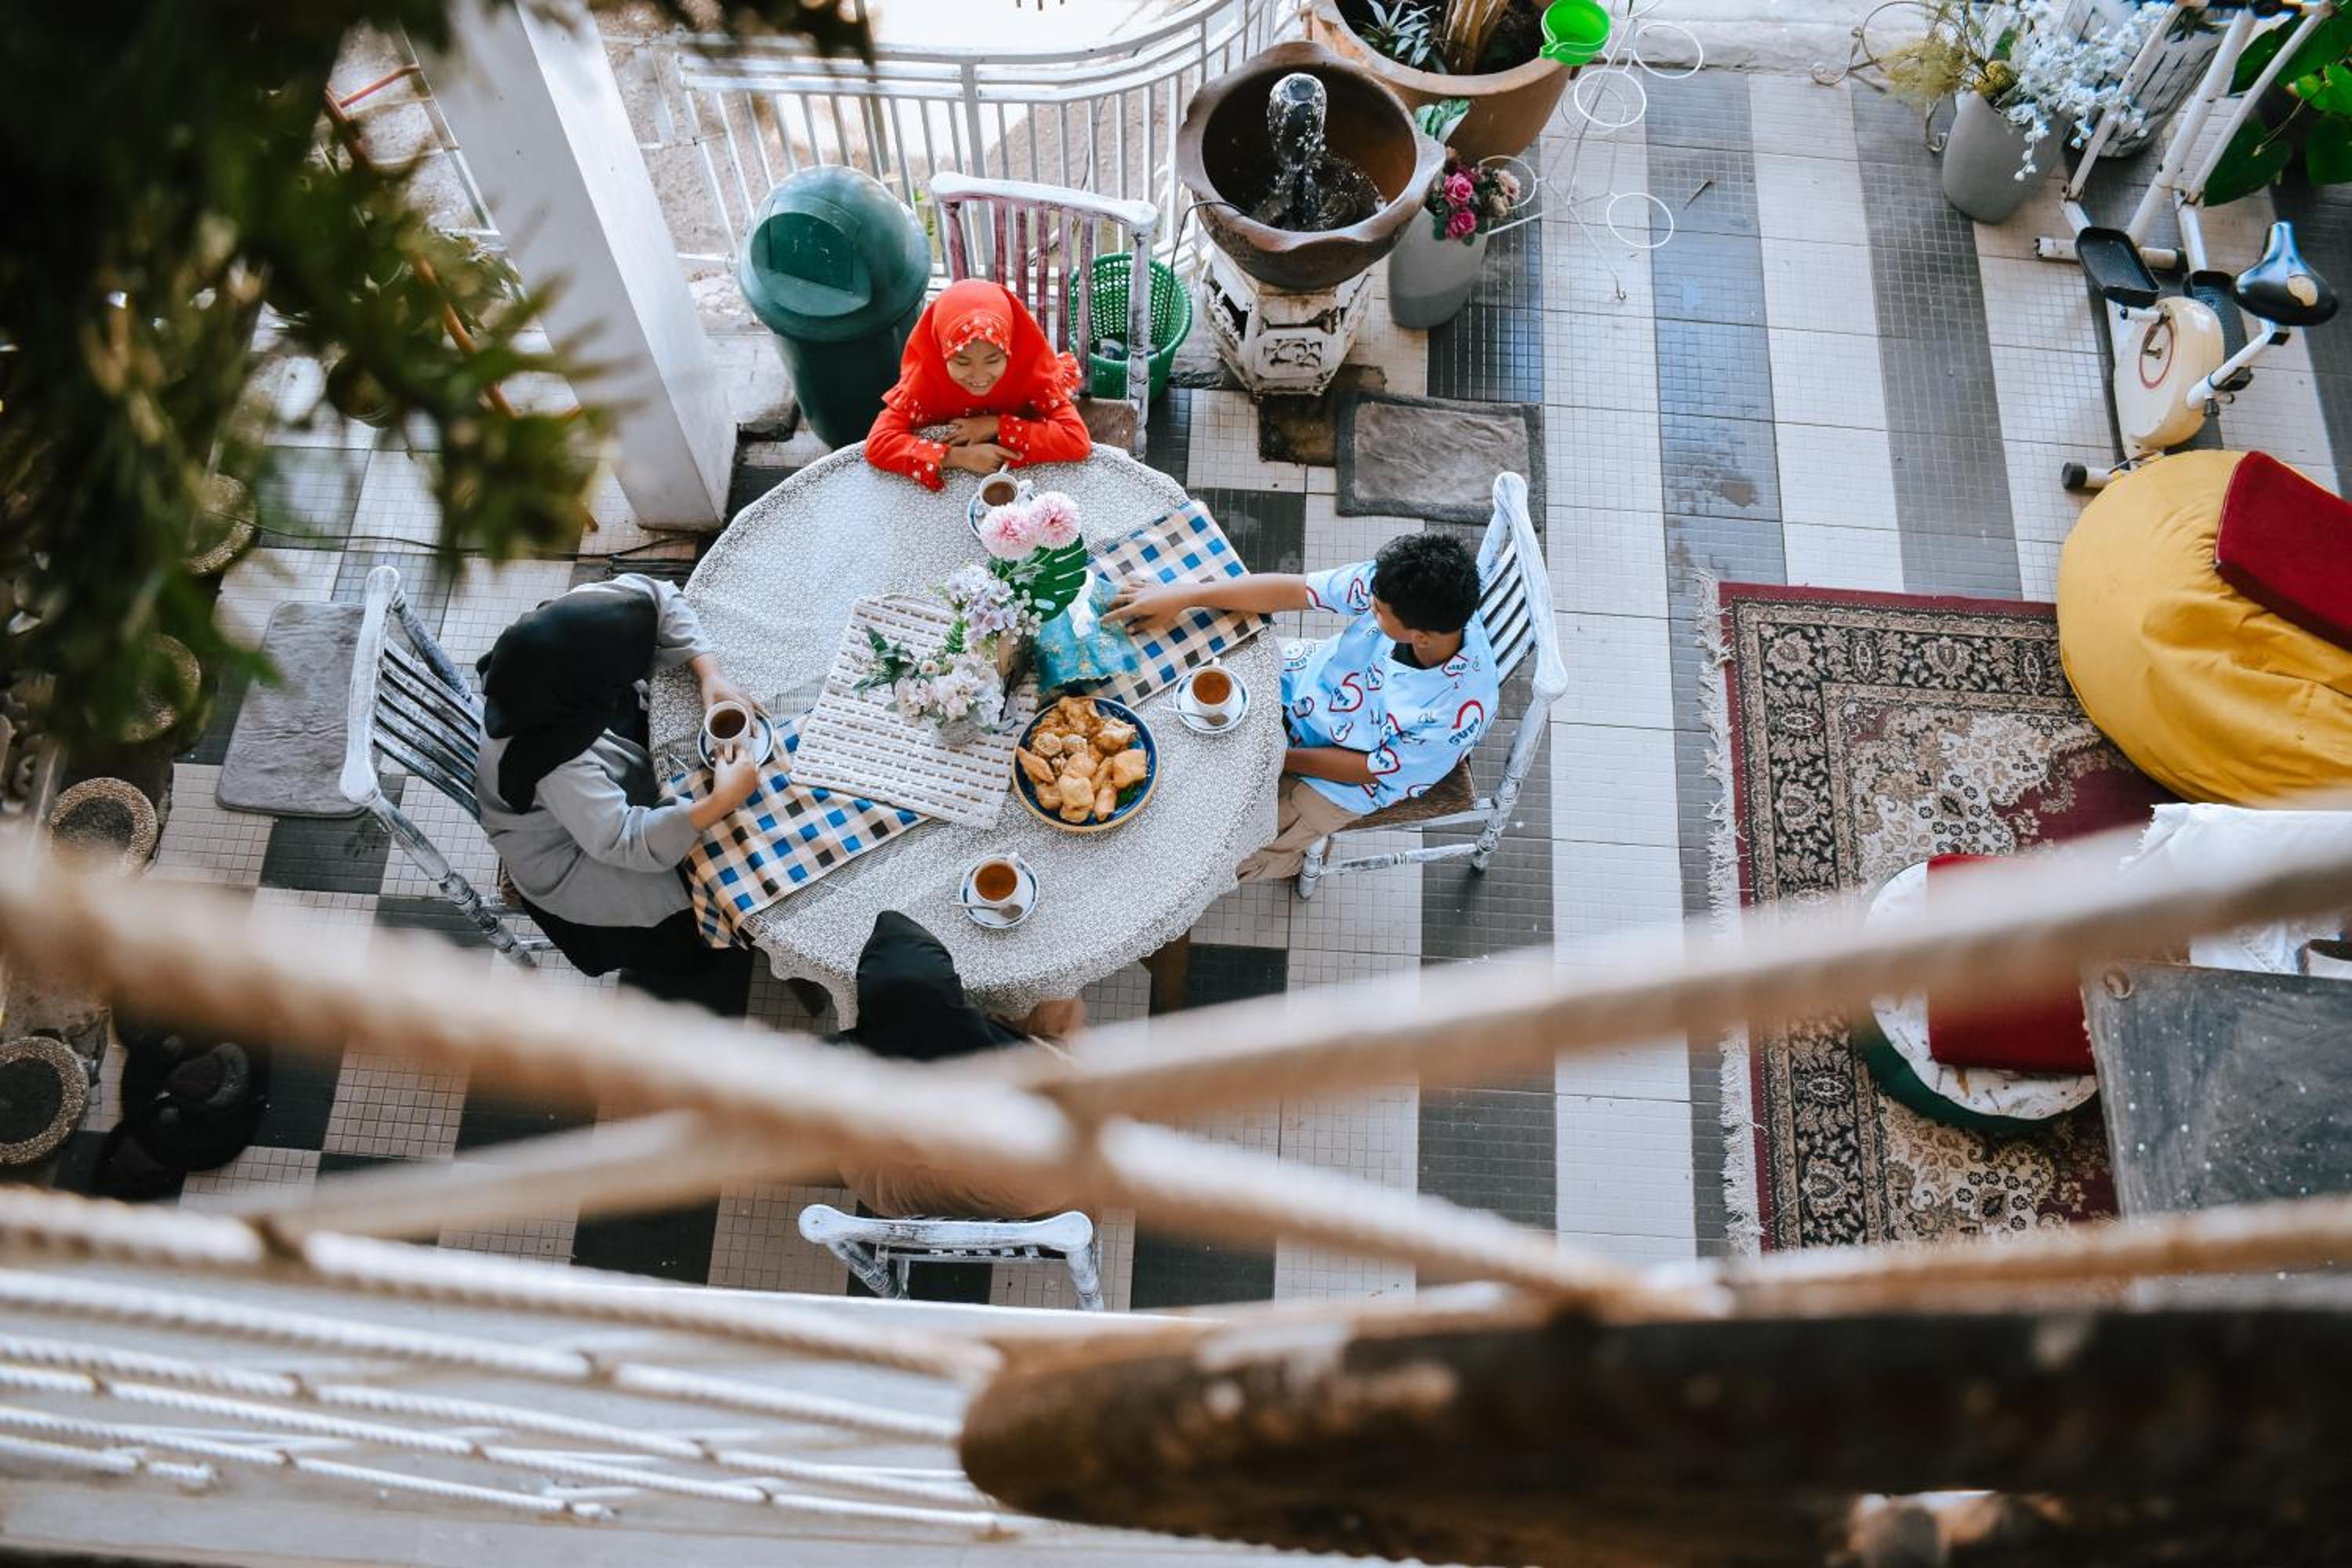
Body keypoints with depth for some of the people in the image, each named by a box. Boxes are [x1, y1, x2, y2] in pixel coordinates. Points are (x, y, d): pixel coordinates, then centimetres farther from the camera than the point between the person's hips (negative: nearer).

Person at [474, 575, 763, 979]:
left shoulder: (575, 625, -30)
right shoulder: (554, 762, -46)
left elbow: (655, 597, -15)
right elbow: (625, 842, -43)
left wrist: (709, 673, -25)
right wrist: (719, 803, -48)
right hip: (566, 848, -7)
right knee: (685, 944, -3)